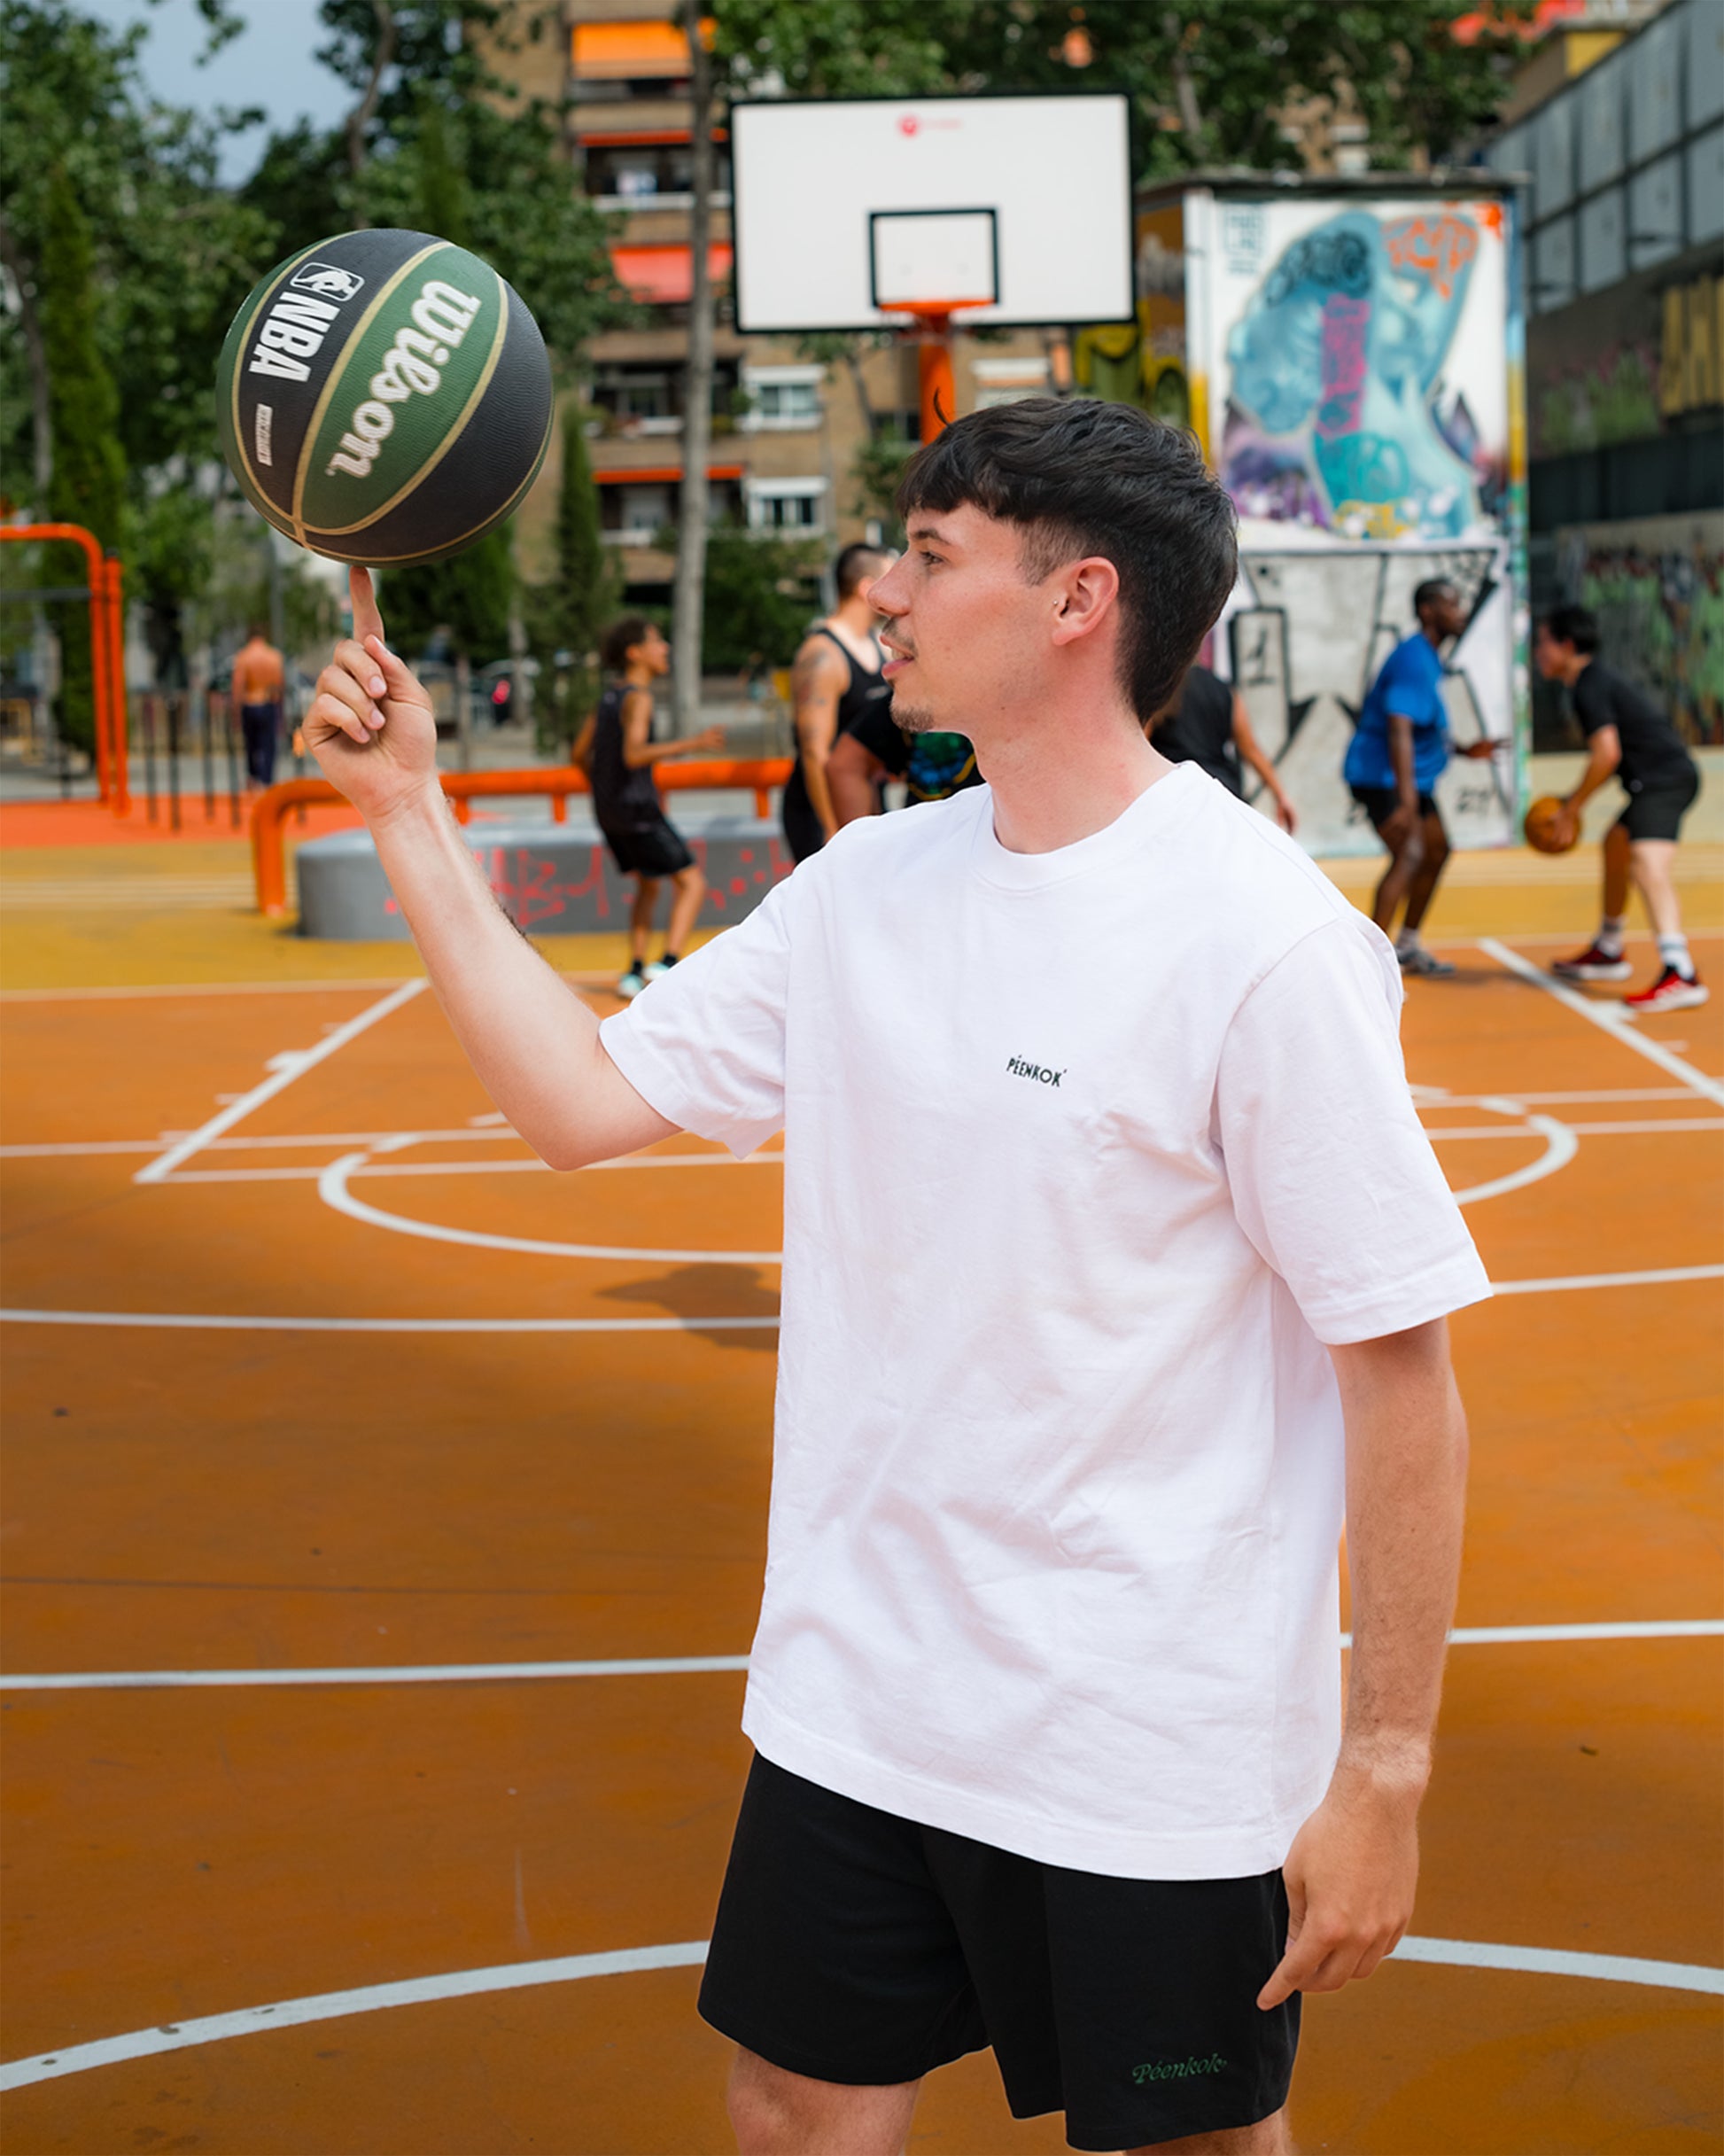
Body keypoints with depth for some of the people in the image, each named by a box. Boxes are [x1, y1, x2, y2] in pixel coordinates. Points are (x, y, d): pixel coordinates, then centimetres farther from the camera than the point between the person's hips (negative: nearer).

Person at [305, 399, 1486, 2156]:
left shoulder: (1263, 939, -18)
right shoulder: (870, 881, 3)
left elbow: (1400, 1368, -16)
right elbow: (579, 1099, 6)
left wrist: (1384, 1772, -15)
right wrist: (407, 814, 2)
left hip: (1154, 1749, -6)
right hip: (857, 1691, 6)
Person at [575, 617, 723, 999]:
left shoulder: (610, 695, 13)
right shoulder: (638, 698, -13)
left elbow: (581, 754, 19)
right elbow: (634, 754, -29)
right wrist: (690, 746, -36)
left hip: (607, 810, 9)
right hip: (639, 808, -9)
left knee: (648, 885, 21)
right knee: (691, 882, -3)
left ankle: (635, 971, 12)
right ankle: (668, 962, -17)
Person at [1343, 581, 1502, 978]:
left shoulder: (1428, 659, 13)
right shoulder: (1413, 661, -21)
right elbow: (1399, 729, -31)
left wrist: (1462, 750, 22)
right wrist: (1407, 800, -38)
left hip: (1414, 777, 11)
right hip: (1381, 777, -11)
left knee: (1436, 850, 18)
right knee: (1409, 854, -22)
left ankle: (1408, 946, 32)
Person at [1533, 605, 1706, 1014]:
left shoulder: (1590, 687, -11)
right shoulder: (1598, 680, 21)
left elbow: (1607, 754, -21)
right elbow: (1612, 755, 29)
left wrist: (1573, 807, -12)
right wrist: (1573, 801, 24)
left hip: (1663, 778, -11)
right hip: (1664, 777, 11)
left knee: (1648, 863, -28)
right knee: (1615, 844, 31)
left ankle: (1680, 974, -45)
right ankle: (1607, 952, 47)